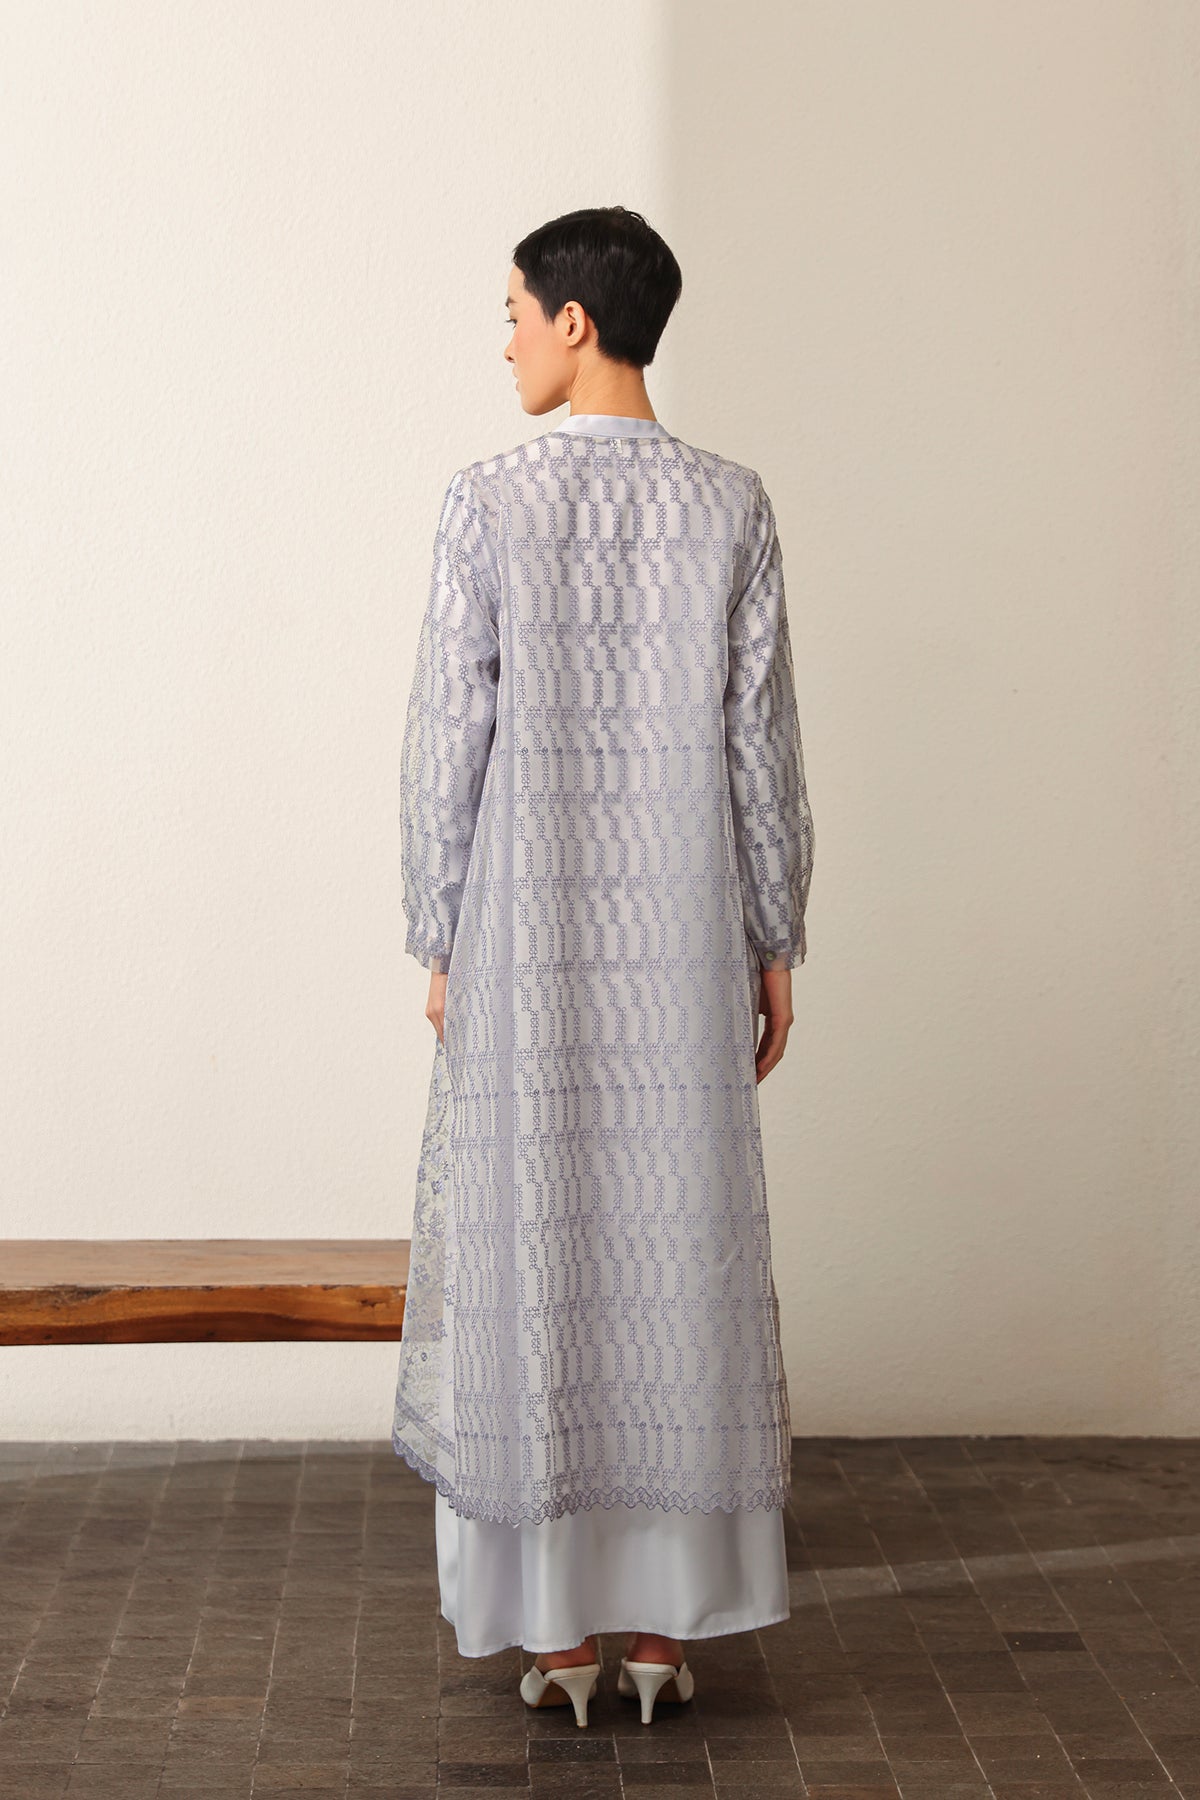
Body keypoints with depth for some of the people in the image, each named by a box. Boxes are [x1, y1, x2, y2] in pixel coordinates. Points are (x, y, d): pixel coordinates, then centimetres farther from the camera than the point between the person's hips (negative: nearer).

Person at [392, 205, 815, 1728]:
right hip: (683, 942, 2)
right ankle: (664, 1620, 12)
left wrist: (438, 945, 2)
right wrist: (775, 947, 8)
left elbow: (447, 744, -6)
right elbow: (762, 746, 1)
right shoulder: (730, 507, 1)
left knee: (535, 1257, 5)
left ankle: (559, 1626, 10)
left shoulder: (487, 504, -5)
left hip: (526, 939, -2)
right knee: (677, 1253, 7)